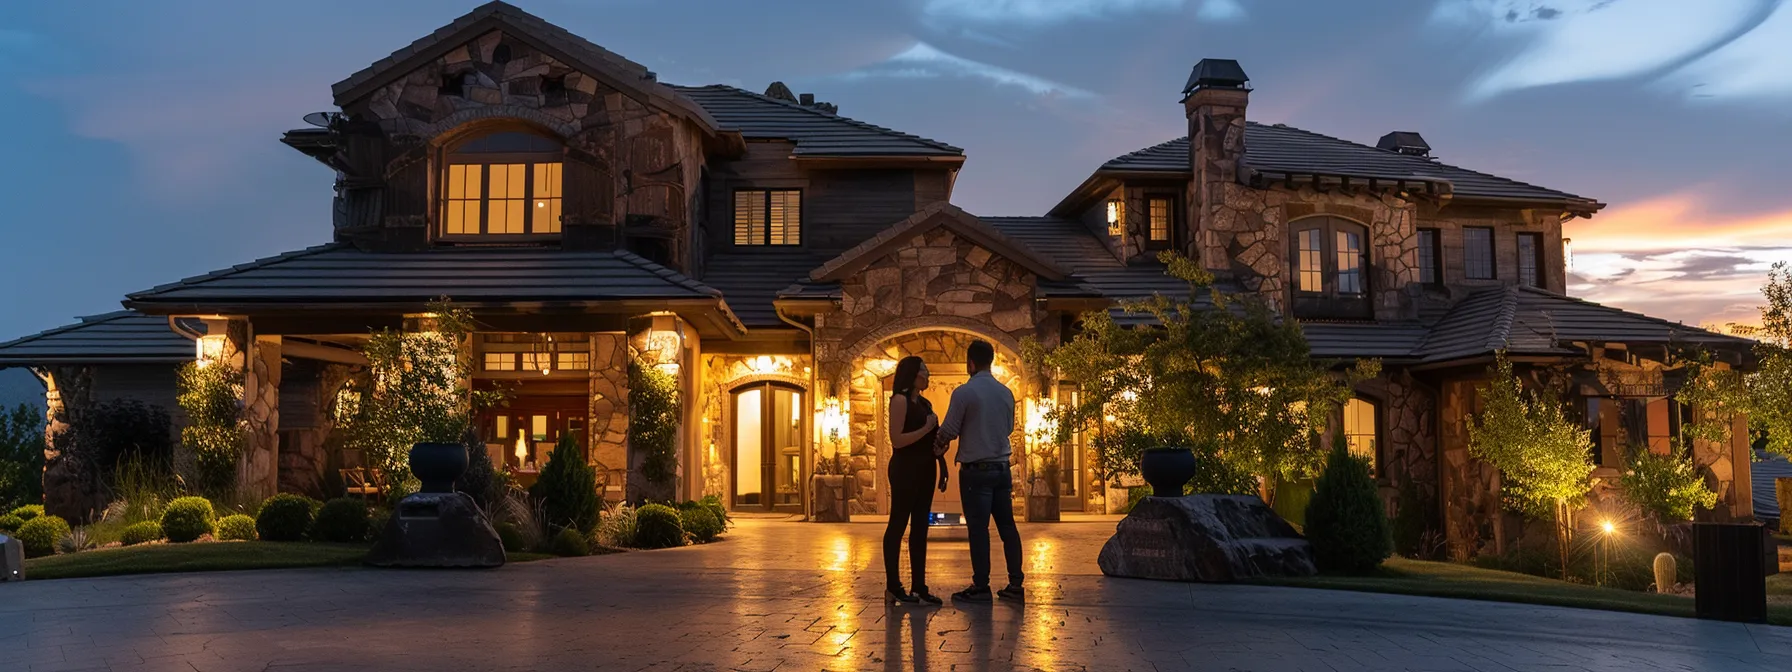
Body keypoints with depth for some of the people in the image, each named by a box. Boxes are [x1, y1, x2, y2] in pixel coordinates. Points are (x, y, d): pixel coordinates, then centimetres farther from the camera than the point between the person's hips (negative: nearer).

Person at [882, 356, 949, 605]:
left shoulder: (925, 403, 15)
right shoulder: (900, 400, -8)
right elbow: (897, 439, -16)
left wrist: (943, 467, 11)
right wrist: (927, 428, -17)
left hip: (925, 470, 8)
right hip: (905, 469, -8)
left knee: (920, 528, 8)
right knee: (898, 525, -2)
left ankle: (919, 586, 12)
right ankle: (892, 587, 3)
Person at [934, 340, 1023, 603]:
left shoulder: (964, 392, -11)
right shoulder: (1006, 393, 7)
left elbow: (949, 431, -7)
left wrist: (938, 446, 13)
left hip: (976, 470, -5)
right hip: (1002, 467, 6)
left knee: (978, 528, -2)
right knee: (1007, 526, 9)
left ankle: (981, 587, 2)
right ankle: (1015, 584, 11)